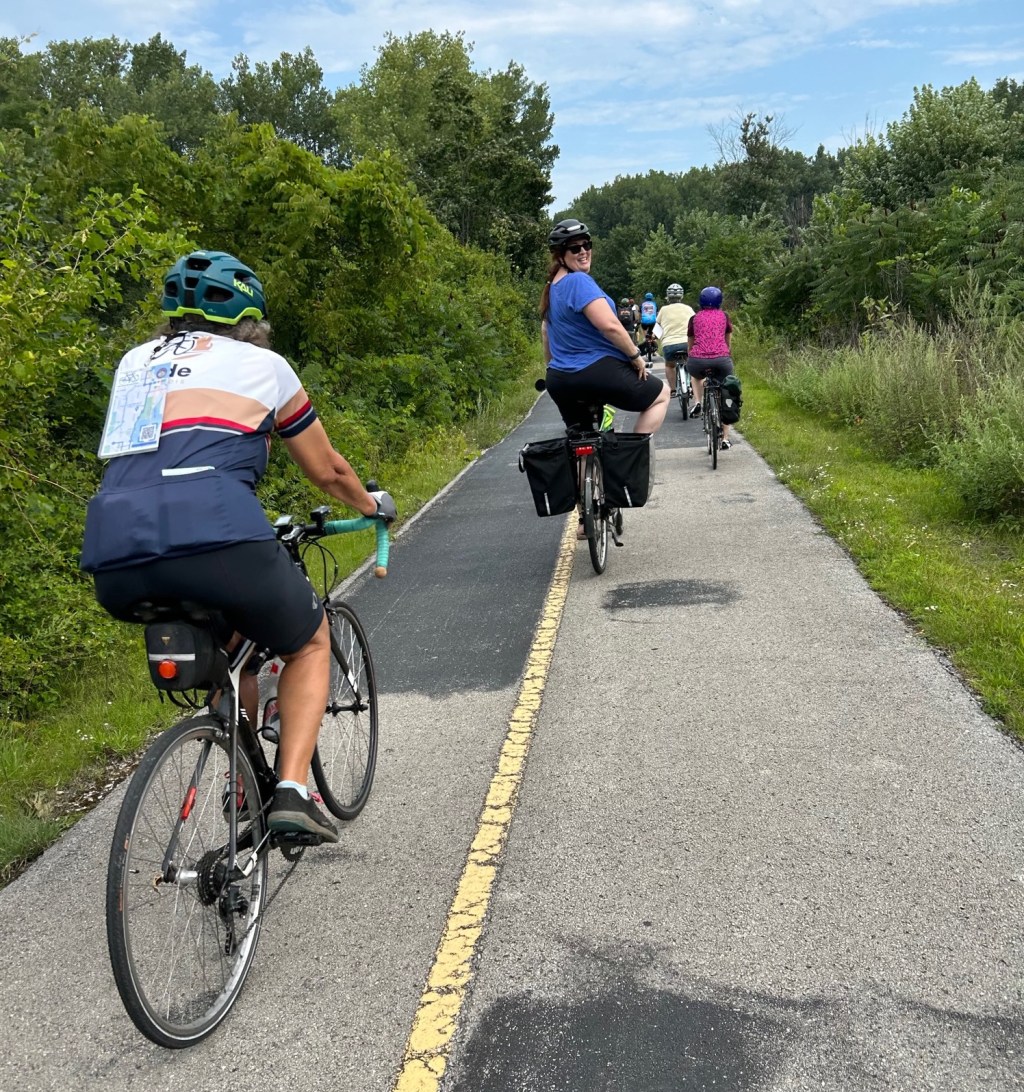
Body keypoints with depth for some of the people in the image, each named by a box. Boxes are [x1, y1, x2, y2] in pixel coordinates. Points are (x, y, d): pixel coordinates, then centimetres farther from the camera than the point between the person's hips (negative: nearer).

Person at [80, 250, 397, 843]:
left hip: (113, 562, 5)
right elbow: (328, 470, 28)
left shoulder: (136, 361, 28)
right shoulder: (262, 364, 18)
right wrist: (372, 504, 49)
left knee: (229, 633, 35)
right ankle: (291, 790, 6)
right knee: (309, 643, 23)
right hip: (217, 539, -5)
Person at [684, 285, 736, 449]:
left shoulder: (695, 318, 17)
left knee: (696, 374, 39)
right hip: (721, 360, -1)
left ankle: (697, 402, 18)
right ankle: (725, 439, 14)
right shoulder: (724, 316, 17)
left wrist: (689, 361, 44)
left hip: (697, 360, 1)